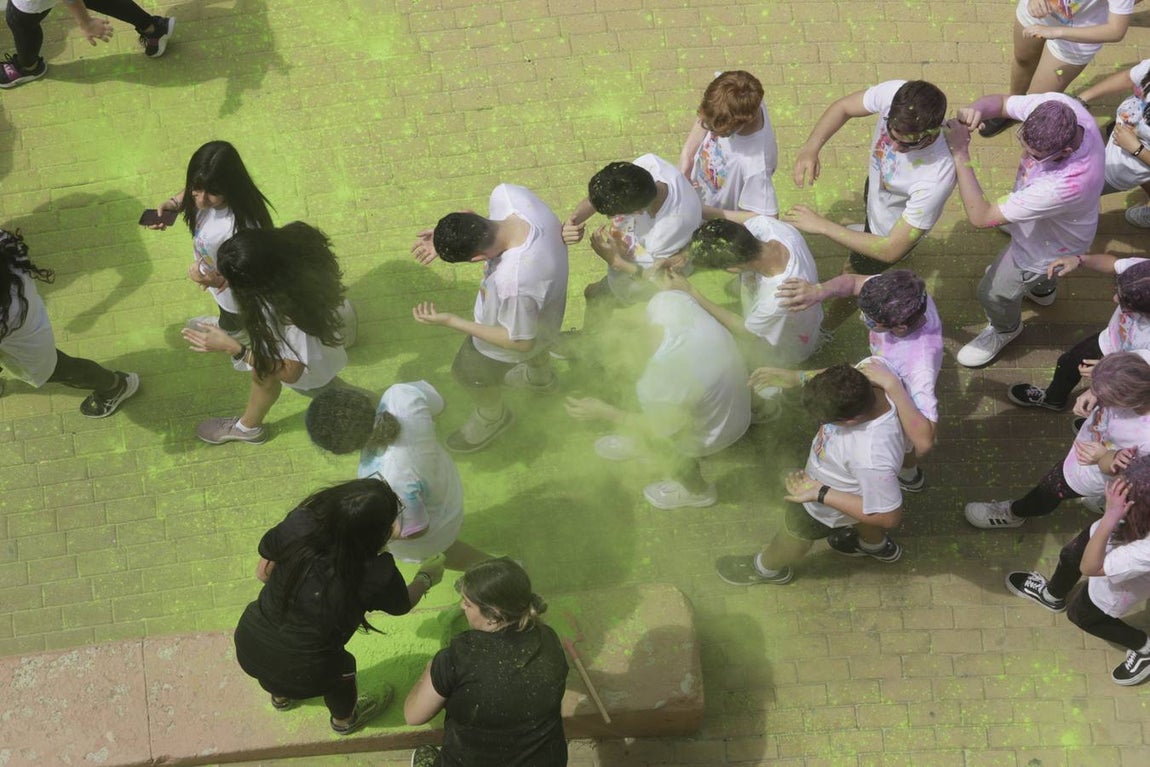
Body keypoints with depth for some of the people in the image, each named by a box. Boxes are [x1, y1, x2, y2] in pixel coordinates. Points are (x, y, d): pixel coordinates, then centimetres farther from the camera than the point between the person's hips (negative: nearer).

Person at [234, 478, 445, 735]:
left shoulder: (299, 523, -22)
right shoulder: (378, 574, -27)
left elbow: (263, 572, -5)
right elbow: (402, 604, -4)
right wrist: (426, 578, 16)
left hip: (249, 646, 3)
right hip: (299, 674, -3)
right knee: (341, 668, 31)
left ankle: (280, 695, 69)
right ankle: (345, 719, 62)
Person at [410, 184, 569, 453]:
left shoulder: (513, 285, -50)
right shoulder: (507, 193, -33)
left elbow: (521, 341, -28)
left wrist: (450, 321, -28)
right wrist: (445, 240, -19)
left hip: (515, 332, -6)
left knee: (468, 371, 25)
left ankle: (492, 417, 57)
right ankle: (541, 377, 73)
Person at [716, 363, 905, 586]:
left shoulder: (873, 460, -49)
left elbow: (888, 517, -33)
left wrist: (820, 493, -32)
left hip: (827, 508, -5)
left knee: (798, 532, 26)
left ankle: (766, 568, 60)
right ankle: (876, 545, 70)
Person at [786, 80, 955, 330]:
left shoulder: (938, 177, -48)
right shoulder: (893, 93, -37)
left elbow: (891, 251, -40)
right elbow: (843, 107, -16)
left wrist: (821, 225, -40)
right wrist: (810, 147, -35)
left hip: (893, 229, -5)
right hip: (875, 186, 5)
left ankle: (824, 330, 51)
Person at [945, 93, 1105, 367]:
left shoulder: (1069, 184, -51)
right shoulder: (1056, 105, -34)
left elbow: (982, 217, -45)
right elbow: (999, 102, -15)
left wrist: (960, 153, -45)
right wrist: (975, 110, -39)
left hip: (1052, 245, -6)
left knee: (994, 292, 18)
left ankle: (1004, 330, 54)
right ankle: (1042, 288, 73)